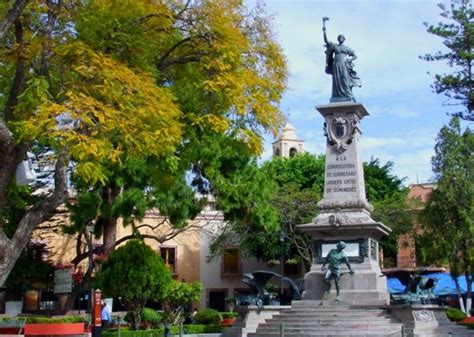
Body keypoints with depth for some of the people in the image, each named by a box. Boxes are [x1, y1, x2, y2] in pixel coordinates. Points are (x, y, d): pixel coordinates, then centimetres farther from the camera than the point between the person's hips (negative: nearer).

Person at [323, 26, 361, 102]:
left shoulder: (347, 48, 14)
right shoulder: (334, 46, 15)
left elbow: (355, 56, 15)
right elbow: (326, 40, 7)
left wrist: (350, 59, -4)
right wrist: (324, 32, -3)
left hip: (344, 66, -1)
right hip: (336, 65, 1)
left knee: (345, 81, -11)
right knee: (337, 82, -5)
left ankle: (348, 97, -15)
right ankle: (338, 99, -9)